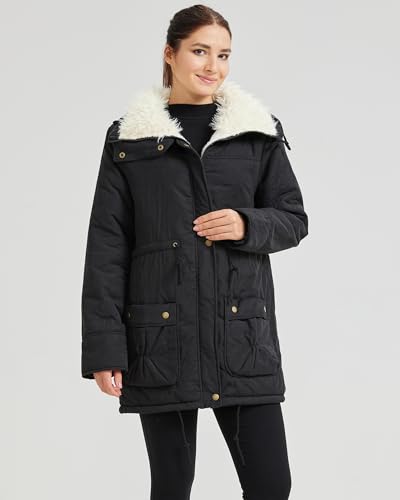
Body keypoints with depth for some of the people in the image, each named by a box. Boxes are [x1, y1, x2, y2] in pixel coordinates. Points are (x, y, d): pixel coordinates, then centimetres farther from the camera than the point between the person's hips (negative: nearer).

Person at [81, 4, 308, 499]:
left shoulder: (259, 131, 8)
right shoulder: (128, 139, 4)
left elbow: (294, 220, 12)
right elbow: (107, 248, 1)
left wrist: (248, 225, -11)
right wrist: (104, 347, -5)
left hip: (242, 331, 1)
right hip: (161, 334, -1)